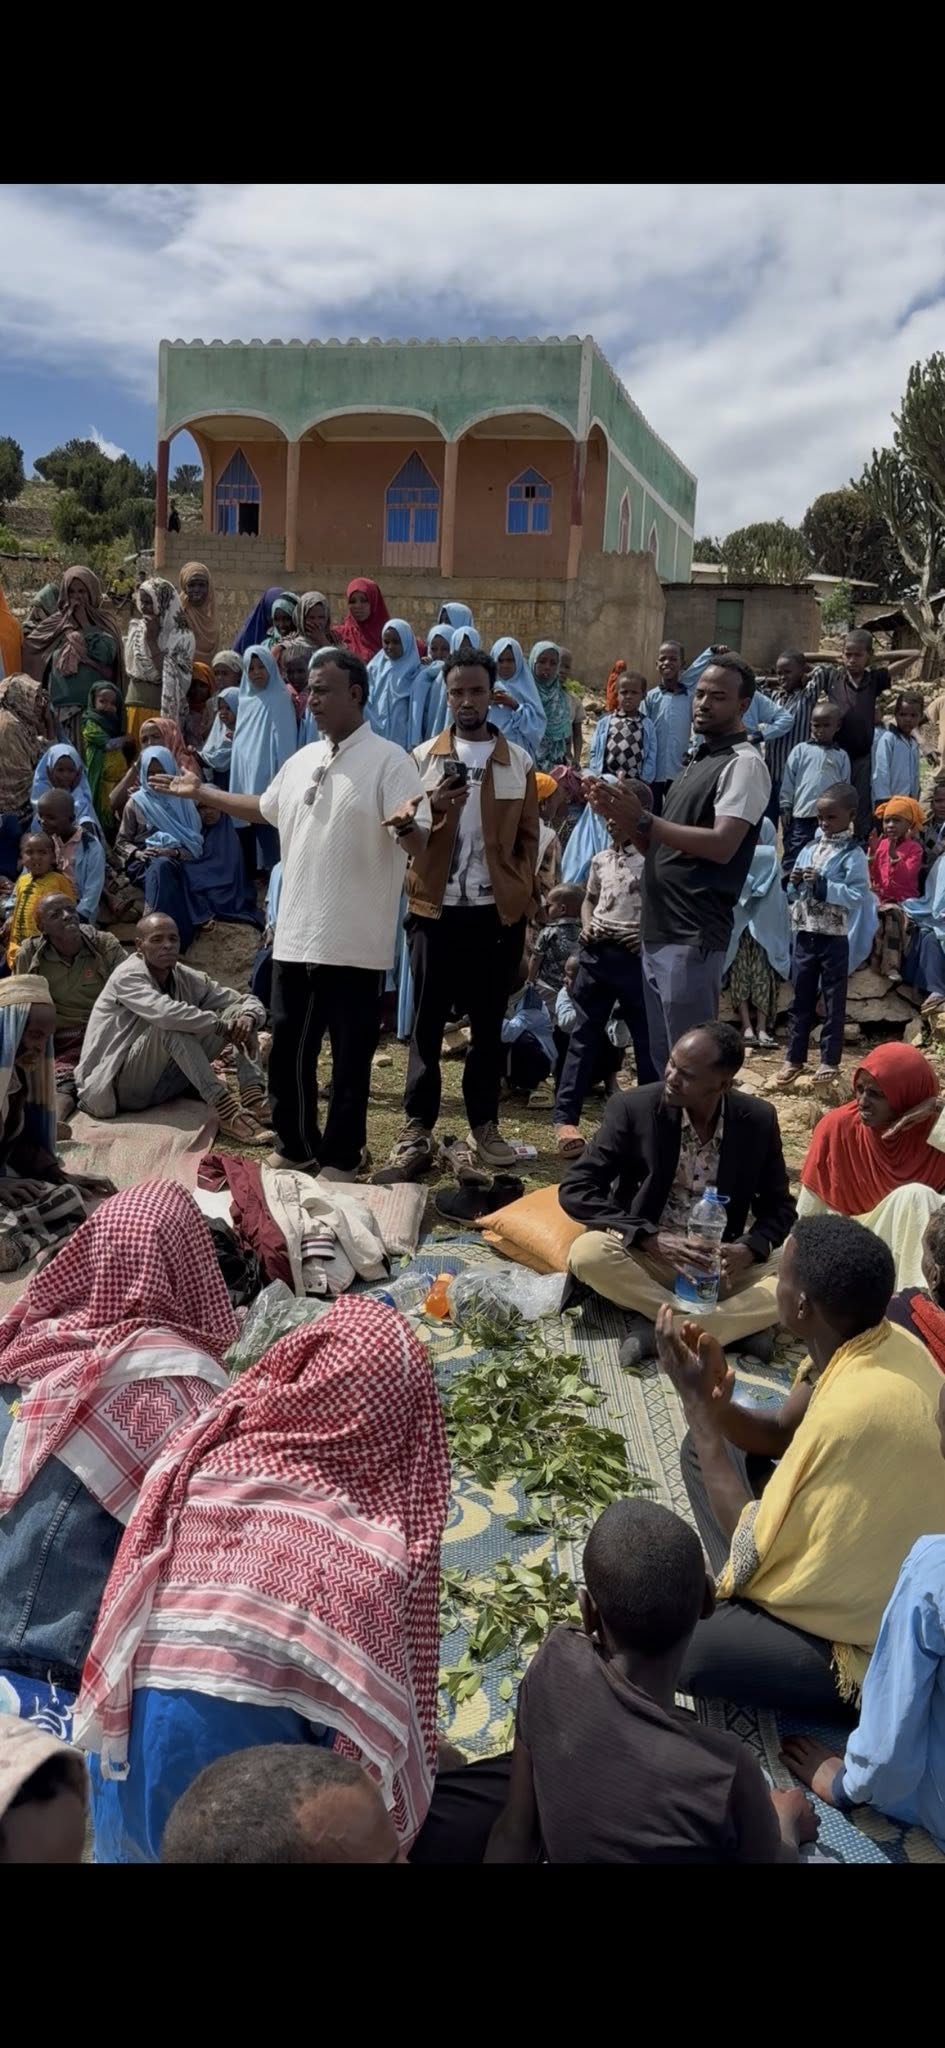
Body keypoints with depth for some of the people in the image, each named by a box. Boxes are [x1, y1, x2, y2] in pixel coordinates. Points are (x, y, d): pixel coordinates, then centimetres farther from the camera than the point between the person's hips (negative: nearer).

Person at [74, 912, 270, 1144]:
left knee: (238, 1012, -4)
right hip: (121, 1086, -7)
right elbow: (166, 1013, -36)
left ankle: (255, 1100, -26)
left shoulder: (186, 979, 4)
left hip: (164, 1083, 7)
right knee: (172, 1025, -33)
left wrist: (247, 1017, -22)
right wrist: (223, 1026, -29)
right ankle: (227, 1113, -39)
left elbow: (250, 1002, 2)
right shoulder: (128, 976, -15)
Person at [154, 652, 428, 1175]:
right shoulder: (303, 759, 11)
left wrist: (407, 831, -42)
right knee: (287, 1049, 16)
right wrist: (203, 793, 30)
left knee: (349, 1058, 5)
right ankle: (294, 1146, 32)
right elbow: (265, 808, 29)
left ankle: (340, 1160, 18)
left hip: (353, 942, -7)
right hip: (295, 934, 7)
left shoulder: (389, 760, -10)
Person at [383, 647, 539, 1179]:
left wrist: (525, 899, 1)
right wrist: (430, 809, -22)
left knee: (489, 1022, 8)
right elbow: (402, 829, -2)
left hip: (498, 910, 1)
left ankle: (485, 1124, 18)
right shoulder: (422, 757, 5)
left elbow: (528, 837, 9)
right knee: (427, 1020, 3)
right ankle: (418, 1126, 9)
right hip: (436, 908, 0)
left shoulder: (519, 762, 6)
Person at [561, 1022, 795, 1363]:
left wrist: (748, 1250, -20)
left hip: (721, 1263, 2)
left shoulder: (758, 1120, -7)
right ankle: (737, 1322, -25)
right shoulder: (633, 1109, -13)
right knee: (589, 1253, -32)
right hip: (647, 1258, -2)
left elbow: (779, 1207, 3)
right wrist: (653, 1239, -26)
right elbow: (575, 1191, -14)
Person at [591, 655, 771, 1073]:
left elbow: (721, 846, -20)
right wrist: (626, 822, 3)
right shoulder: (699, 761, 21)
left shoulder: (744, 764, -8)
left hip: (693, 939, -10)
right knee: (663, 1059, 15)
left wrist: (643, 820, -18)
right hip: (659, 934, 10)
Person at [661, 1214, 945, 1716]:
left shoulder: (855, 1412, -36)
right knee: (709, 1447, 13)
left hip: (879, 1644, -9)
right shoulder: (881, 1343, -8)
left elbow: (752, 1544, -22)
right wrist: (714, 1401, -15)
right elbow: (781, 1434, 6)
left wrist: (698, 1406, -19)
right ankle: (749, 1601, 13)